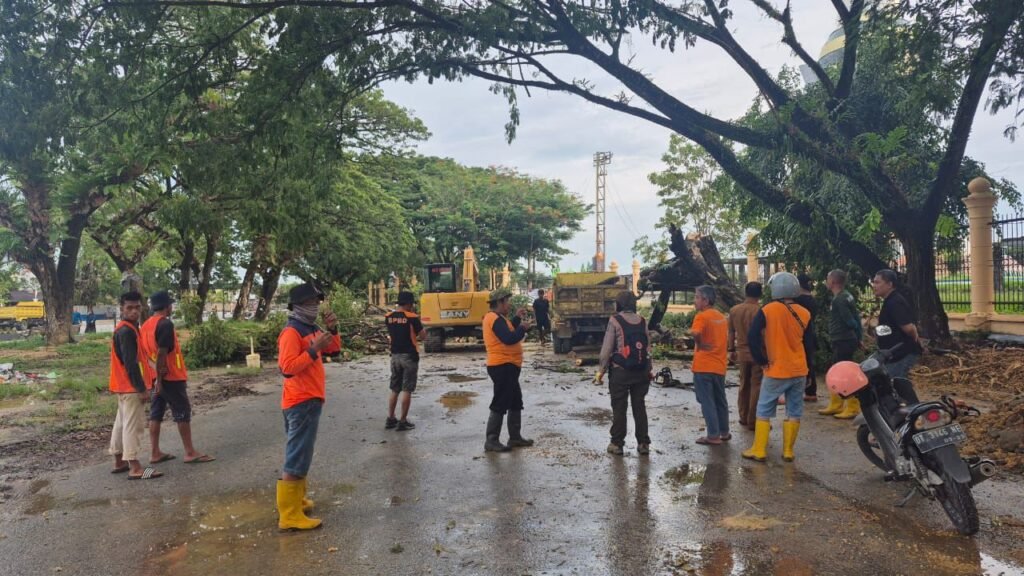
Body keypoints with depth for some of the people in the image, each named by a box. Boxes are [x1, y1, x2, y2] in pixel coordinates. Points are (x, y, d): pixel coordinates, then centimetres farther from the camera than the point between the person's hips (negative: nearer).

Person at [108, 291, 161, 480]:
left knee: (122, 423, 16)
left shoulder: (127, 329, 13)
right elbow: (130, 363, -24)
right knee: (133, 425, -7)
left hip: (125, 386, 11)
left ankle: (119, 461, 26)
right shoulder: (127, 331, -19)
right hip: (131, 387, -11)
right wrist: (142, 388, -22)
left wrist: (143, 384, 21)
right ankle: (135, 468, -4)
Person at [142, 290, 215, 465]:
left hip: (157, 377, 9)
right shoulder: (165, 324, -17)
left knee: (156, 413, 10)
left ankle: (155, 453, 14)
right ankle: (190, 453, 3)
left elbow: (146, 351, 14)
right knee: (183, 413, -2)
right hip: (171, 377, -9)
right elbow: (162, 353, -22)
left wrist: (157, 375, 15)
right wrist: (160, 377, -19)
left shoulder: (146, 325, 10)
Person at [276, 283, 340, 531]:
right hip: (302, 402, -11)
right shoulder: (291, 332, -17)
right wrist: (314, 350, -27)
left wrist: (332, 329, 1)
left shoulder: (310, 329, 12)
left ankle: (293, 500, 31)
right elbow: (288, 368, -26)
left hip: (309, 400, 11)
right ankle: (289, 515, -6)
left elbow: (333, 347, 19)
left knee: (298, 454, 19)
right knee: (297, 457, -9)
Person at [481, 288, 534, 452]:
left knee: (515, 401, 17)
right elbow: (509, 338, -28)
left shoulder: (496, 318, 15)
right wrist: (523, 328, -13)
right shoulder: (495, 319, -19)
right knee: (500, 404, -7)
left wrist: (518, 318, 14)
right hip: (503, 366, -11)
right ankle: (491, 441, -2)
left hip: (506, 366, 11)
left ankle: (515, 437, 25)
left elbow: (508, 331, 21)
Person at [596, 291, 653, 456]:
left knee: (619, 407, 3)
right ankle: (643, 443, 12)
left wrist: (601, 370, -3)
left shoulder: (615, 320, -7)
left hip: (620, 371, -4)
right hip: (641, 371, 4)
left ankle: (617, 444, 7)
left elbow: (607, 348, -9)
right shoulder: (642, 321, 6)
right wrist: (648, 369, 15)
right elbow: (648, 347, 7)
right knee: (639, 407, 10)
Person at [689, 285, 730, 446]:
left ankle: (713, 436, 3)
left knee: (707, 402, 0)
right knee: (720, 400, 17)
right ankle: (724, 432, 25)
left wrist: (700, 345, -15)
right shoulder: (722, 317, 11)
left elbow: (696, 333, -31)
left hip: (703, 366, -7)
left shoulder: (701, 316, -14)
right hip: (719, 366, 7)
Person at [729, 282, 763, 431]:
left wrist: (731, 350, 18)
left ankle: (744, 418, 22)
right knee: (757, 387, 2)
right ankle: (753, 421, 6)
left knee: (744, 385, 16)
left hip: (742, 352, 5)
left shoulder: (734, 310, 2)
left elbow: (731, 332, 8)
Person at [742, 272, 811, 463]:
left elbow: (752, 337, -14)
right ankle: (788, 451, 15)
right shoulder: (804, 313, 0)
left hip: (776, 370, -3)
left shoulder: (768, 310, -11)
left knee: (764, 411, 6)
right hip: (799, 370, 4)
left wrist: (761, 360, -5)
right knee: (794, 412, 10)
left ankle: (759, 451, 7)